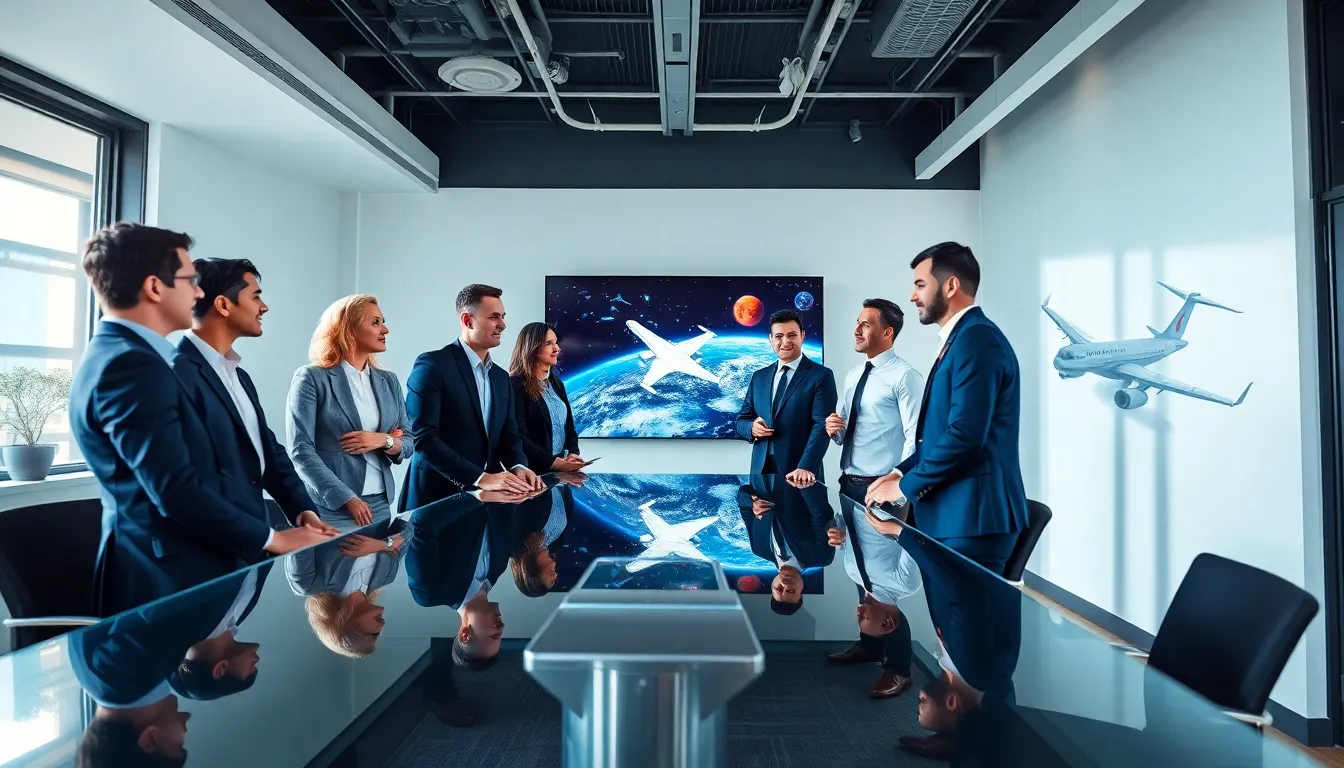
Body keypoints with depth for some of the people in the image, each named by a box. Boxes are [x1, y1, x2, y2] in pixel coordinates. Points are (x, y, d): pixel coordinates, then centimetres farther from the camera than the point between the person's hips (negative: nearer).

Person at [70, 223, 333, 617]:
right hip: (170, 577, -9)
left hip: (174, 566, 9)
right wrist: (273, 539, -12)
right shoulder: (131, 366, -19)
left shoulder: (122, 356, 12)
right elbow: (177, 490, -24)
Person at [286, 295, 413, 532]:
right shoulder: (312, 378, -5)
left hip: (381, 505, 5)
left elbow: (409, 443, 11)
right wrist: (347, 499, -17)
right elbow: (301, 450, -11)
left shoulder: (388, 381, 10)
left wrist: (384, 441, -11)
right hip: (332, 507, -5)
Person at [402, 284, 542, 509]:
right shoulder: (432, 365, -9)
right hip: (438, 497, -6)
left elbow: (509, 435, 11)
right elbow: (423, 437, -18)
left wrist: (518, 467, -10)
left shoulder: (501, 377, 12)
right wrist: (480, 478, -24)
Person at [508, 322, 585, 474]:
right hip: (533, 471, -6)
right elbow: (518, 437, -16)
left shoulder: (556, 383, 13)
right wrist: (554, 462, -21)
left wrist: (573, 454, -4)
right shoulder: (516, 384, -10)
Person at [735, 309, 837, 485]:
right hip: (761, 471, 4)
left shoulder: (821, 376, -4)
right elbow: (742, 420, 14)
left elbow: (821, 425, -13)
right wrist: (752, 428, -9)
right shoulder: (759, 377, 11)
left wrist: (806, 467, -26)